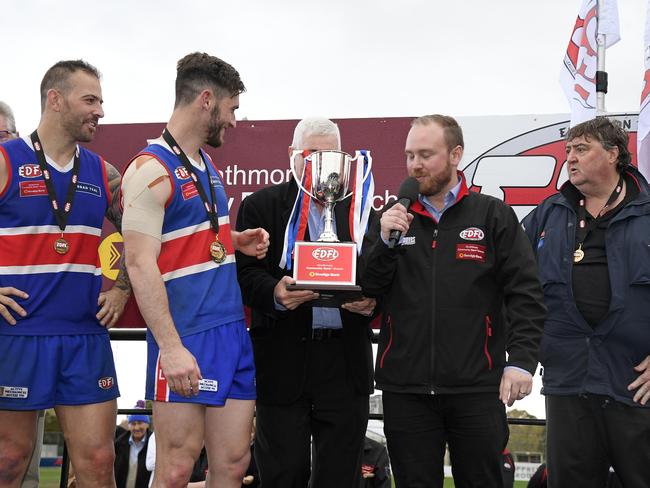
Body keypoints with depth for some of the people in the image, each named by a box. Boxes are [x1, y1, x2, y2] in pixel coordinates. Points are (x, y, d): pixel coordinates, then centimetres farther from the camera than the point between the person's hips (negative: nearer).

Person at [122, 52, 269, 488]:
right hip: (187, 338, -8)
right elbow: (141, 265, -18)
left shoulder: (208, 166, 16)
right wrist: (171, 348, -25)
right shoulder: (152, 169, -11)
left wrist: (236, 240, 9)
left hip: (233, 332, 8)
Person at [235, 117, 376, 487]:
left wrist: (371, 302, -9)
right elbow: (246, 272, -3)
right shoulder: (261, 205, 5)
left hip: (346, 358, 3)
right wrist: (275, 294, -23)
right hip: (285, 359, -2)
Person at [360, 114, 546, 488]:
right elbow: (367, 291, 7)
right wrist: (385, 240, -8)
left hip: (477, 387, -2)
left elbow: (525, 296, -2)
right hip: (405, 388, 2)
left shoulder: (494, 216, 3)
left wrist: (521, 360, -13)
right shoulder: (395, 219, 11)